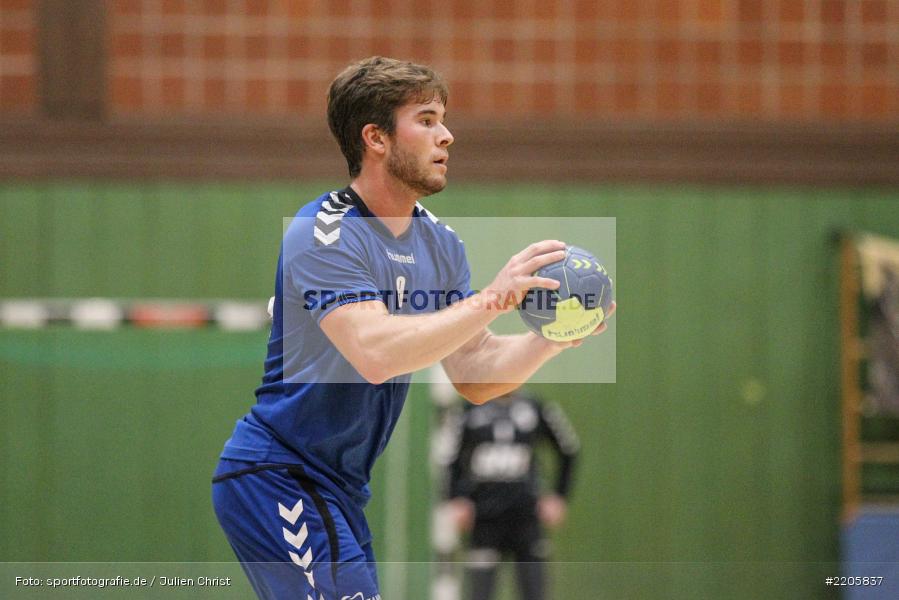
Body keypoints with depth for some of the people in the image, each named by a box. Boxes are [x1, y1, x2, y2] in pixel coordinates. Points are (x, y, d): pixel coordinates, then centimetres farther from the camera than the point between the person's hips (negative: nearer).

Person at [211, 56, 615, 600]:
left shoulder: (440, 244, 9)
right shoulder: (324, 234, -17)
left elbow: (474, 376, 5)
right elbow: (375, 352, -32)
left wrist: (553, 336, -12)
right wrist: (491, 300, -32)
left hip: (341, 490, 9)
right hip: (277, 478, -9)